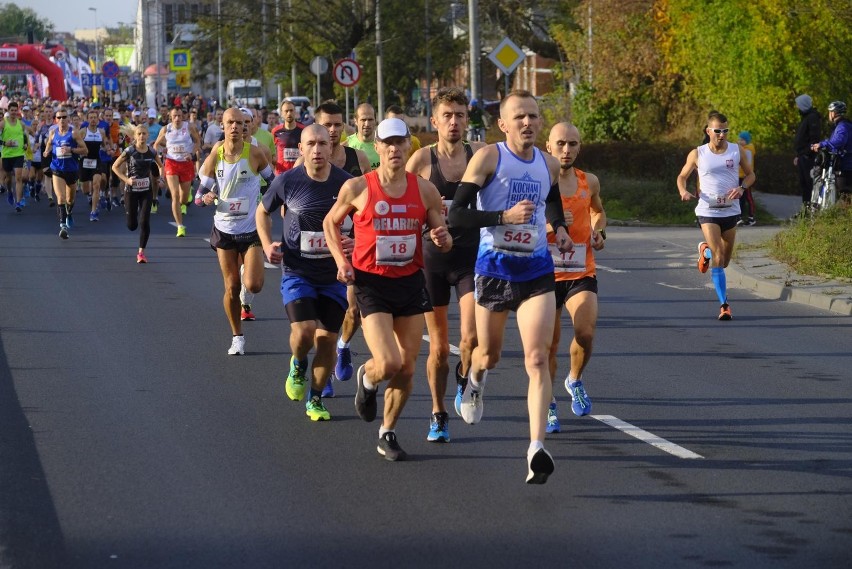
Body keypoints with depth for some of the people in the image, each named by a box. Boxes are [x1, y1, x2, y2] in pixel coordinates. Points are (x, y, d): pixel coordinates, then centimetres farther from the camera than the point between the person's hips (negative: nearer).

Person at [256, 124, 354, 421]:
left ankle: (315, 400, 22)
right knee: (304, 331, -19)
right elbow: (263, 211, 11)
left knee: (327, 338, 4)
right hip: (297, 272, -1)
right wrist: (267, 244, -3)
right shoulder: (287, 181, -8)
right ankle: (298, 365, 16)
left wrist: (357, 241, -15)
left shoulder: (346, 183, -8)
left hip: (334, 274, 2)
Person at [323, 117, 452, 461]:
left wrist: (442, 239, -15)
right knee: (388, 363, -17)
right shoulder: (357, 188, -6)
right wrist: (341, 261, -4)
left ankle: (388, 434, 24)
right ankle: (367, 379, 20)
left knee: (407, 368, 5)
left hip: (411, 282, 3)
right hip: (372, 283, -3)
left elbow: (443, 238, 9)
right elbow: (330, 223, 9)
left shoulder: (424, 190, 1)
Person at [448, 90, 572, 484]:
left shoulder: (549, 165, 6)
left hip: (536, 271, 2)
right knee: (490, 354, 16)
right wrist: (505, 216, -26)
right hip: (494, 268, -2)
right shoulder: (489, 157, -10)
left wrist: (559, 227, 10)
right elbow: (456, 215, -16)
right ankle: (475, 380, 54)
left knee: (537, 358, -13)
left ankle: (536, 447, -19)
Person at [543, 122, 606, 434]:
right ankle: (548, 406, 23)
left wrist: (599, 231, 6)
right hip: (546, 274, -2)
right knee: (550, 343, 4)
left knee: (585, 332, -19)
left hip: (582, 274, 2)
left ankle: (575, 380, 12)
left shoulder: (589, 182, 5)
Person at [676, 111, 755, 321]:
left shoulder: (736, 151, 3)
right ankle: (724, 304, -10)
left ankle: (705, 251, 49)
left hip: (731, 211, 3)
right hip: (707, 211, -3)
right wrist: (683, 192, -12)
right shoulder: (697, 154, -1)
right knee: (718, 259, -16)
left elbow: (750, 174, 13)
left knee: (724, 261, 15)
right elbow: (682, 176, 10)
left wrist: (742, 188, -9)